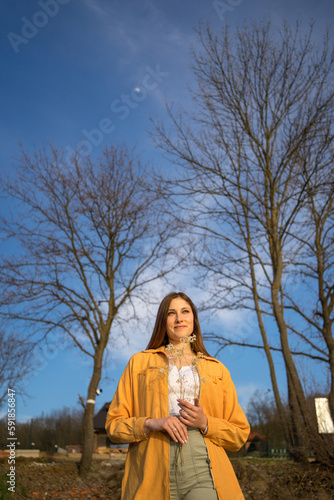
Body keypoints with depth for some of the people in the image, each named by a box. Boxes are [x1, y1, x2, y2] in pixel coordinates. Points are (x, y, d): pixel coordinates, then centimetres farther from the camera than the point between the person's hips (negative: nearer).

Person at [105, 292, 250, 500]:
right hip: (153, 474, 0)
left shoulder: (217, 369, 13)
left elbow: (240, 433, 12)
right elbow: (114, 425, 7)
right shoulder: (139, 362, 11)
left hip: (202, 473, 1)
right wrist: (151, 423, -12)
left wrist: (205, 423, -7)